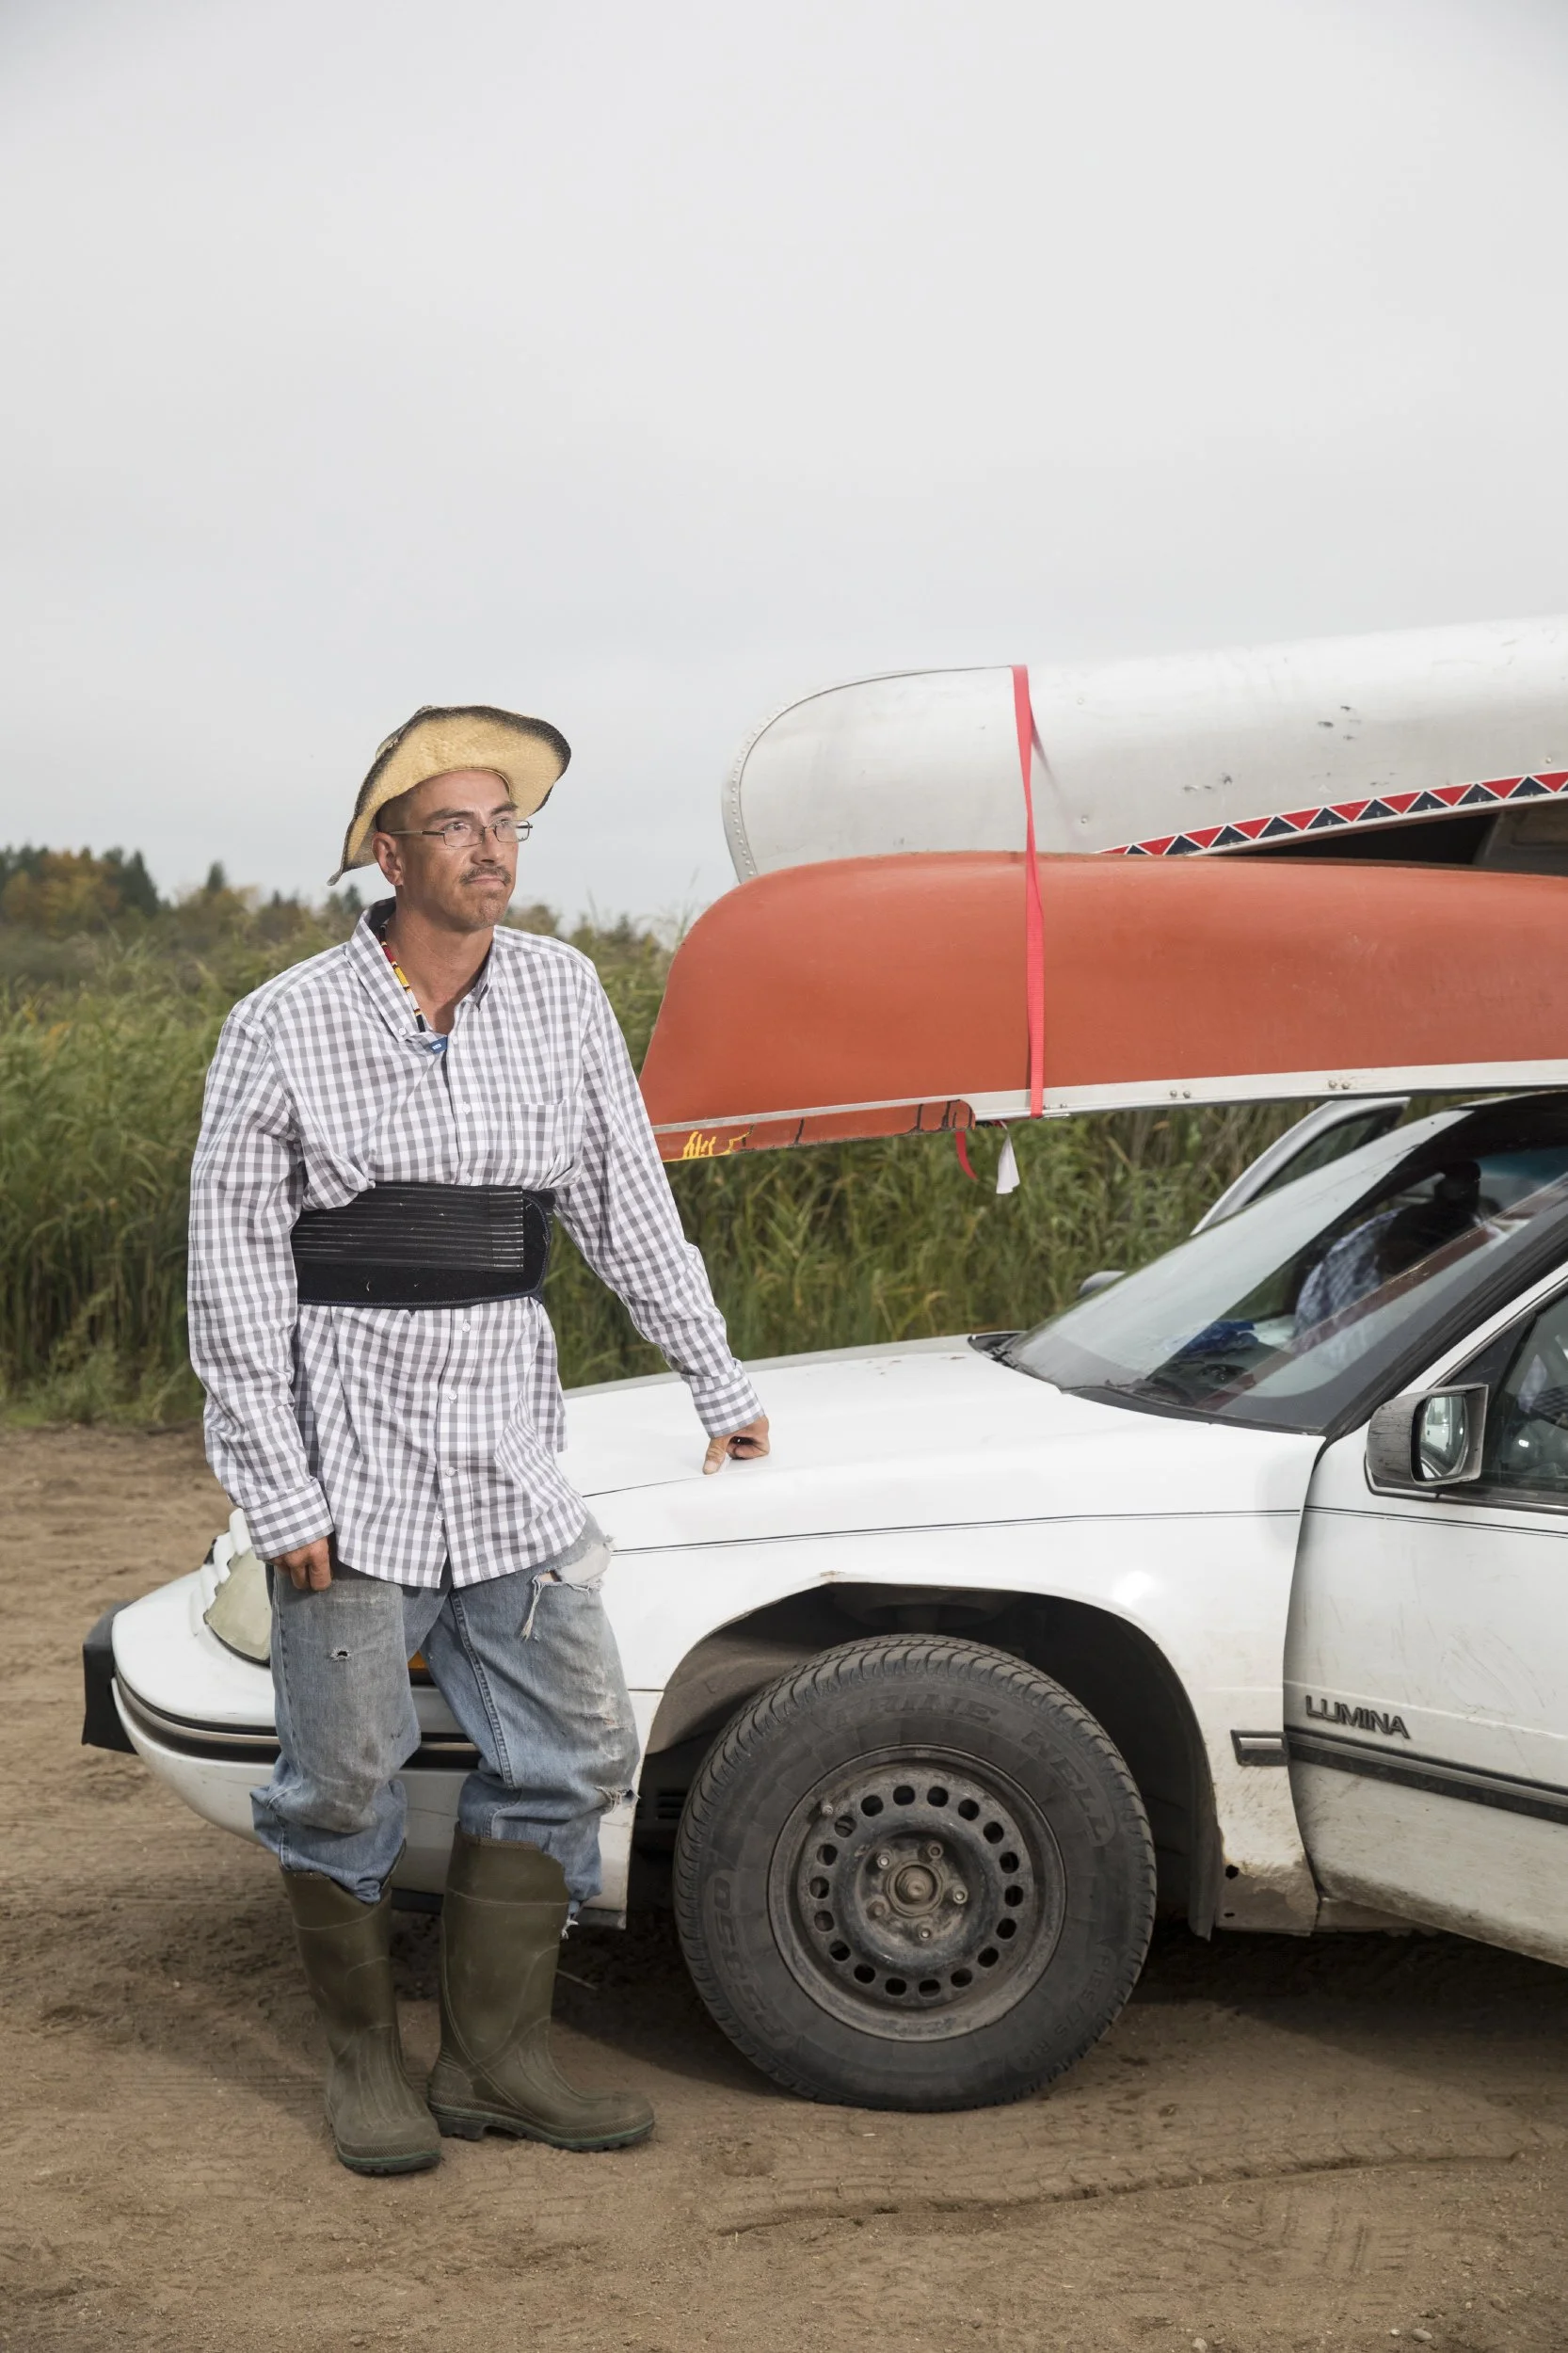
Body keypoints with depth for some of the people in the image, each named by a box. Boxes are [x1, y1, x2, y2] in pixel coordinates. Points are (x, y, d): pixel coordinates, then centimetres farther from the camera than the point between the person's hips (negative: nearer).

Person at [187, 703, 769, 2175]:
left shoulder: (561, 994, 5)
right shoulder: (288, 1025, -7)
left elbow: (626, 1203, 15)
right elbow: (234, 1274, -6)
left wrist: (715, 1380, 18)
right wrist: (278, 1495, -10)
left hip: (507, 1452, 5)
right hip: (349, 1455, -4)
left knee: (569, 1751, 6)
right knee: (342, 1781, 3)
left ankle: (497, 2061, 19)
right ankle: (363, 2064, 22)